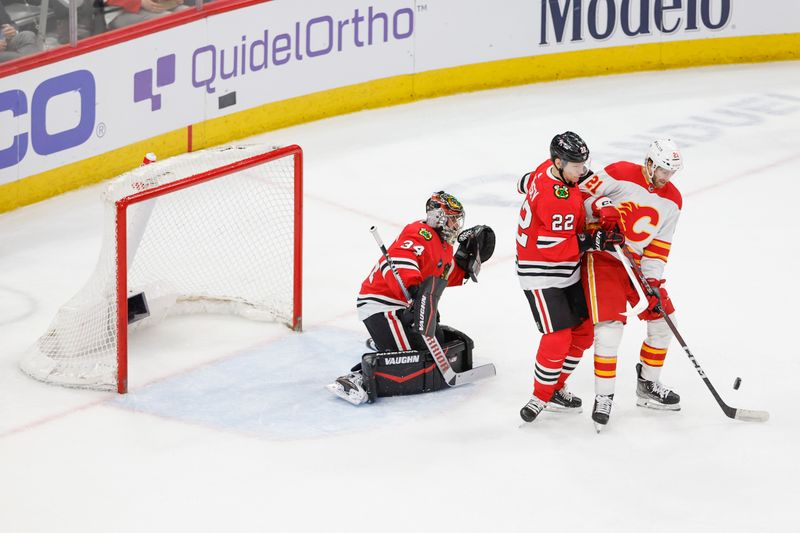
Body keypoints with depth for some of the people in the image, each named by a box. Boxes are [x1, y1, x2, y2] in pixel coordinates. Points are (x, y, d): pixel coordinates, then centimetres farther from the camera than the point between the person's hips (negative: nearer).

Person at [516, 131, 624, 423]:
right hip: (541, 275, -10)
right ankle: (541, 396, 5)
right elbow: (555, 247, -29)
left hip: (568, 272, 10)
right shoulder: (557, 199, -30)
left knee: (583, 330, 12)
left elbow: (525, 185, 19)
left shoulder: (548, 169, -3)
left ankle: (555, 388, 25)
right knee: (558, 338, -13)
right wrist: (593, 241, -29)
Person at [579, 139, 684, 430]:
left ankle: (648, 386, 24)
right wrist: (601, 208, -30)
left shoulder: (672, 201, 1)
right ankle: (603, 397, -6)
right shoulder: (620, 174, -14)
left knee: (663, 320, 6)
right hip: (602, 258, -6)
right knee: (610, 327, -16)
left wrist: (654, 283, -10)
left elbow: (658, 248, 1)